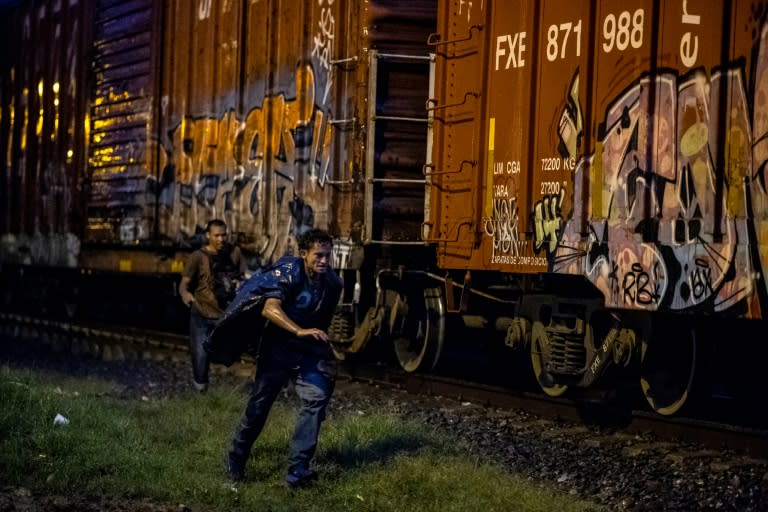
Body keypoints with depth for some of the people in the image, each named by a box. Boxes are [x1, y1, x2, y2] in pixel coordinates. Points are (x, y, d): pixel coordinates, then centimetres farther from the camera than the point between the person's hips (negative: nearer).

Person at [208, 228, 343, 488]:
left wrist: (323, 347, 21)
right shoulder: (288, 273, -20)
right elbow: (270, 309, -37)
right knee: (259, 405, 4)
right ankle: (236, 459, 29)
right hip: (276, 349, -4)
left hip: (307, 352, 4)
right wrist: (300, 331, -49)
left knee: (316, 398, -16)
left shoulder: (332, 282, -3)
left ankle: (297, 470, -16)